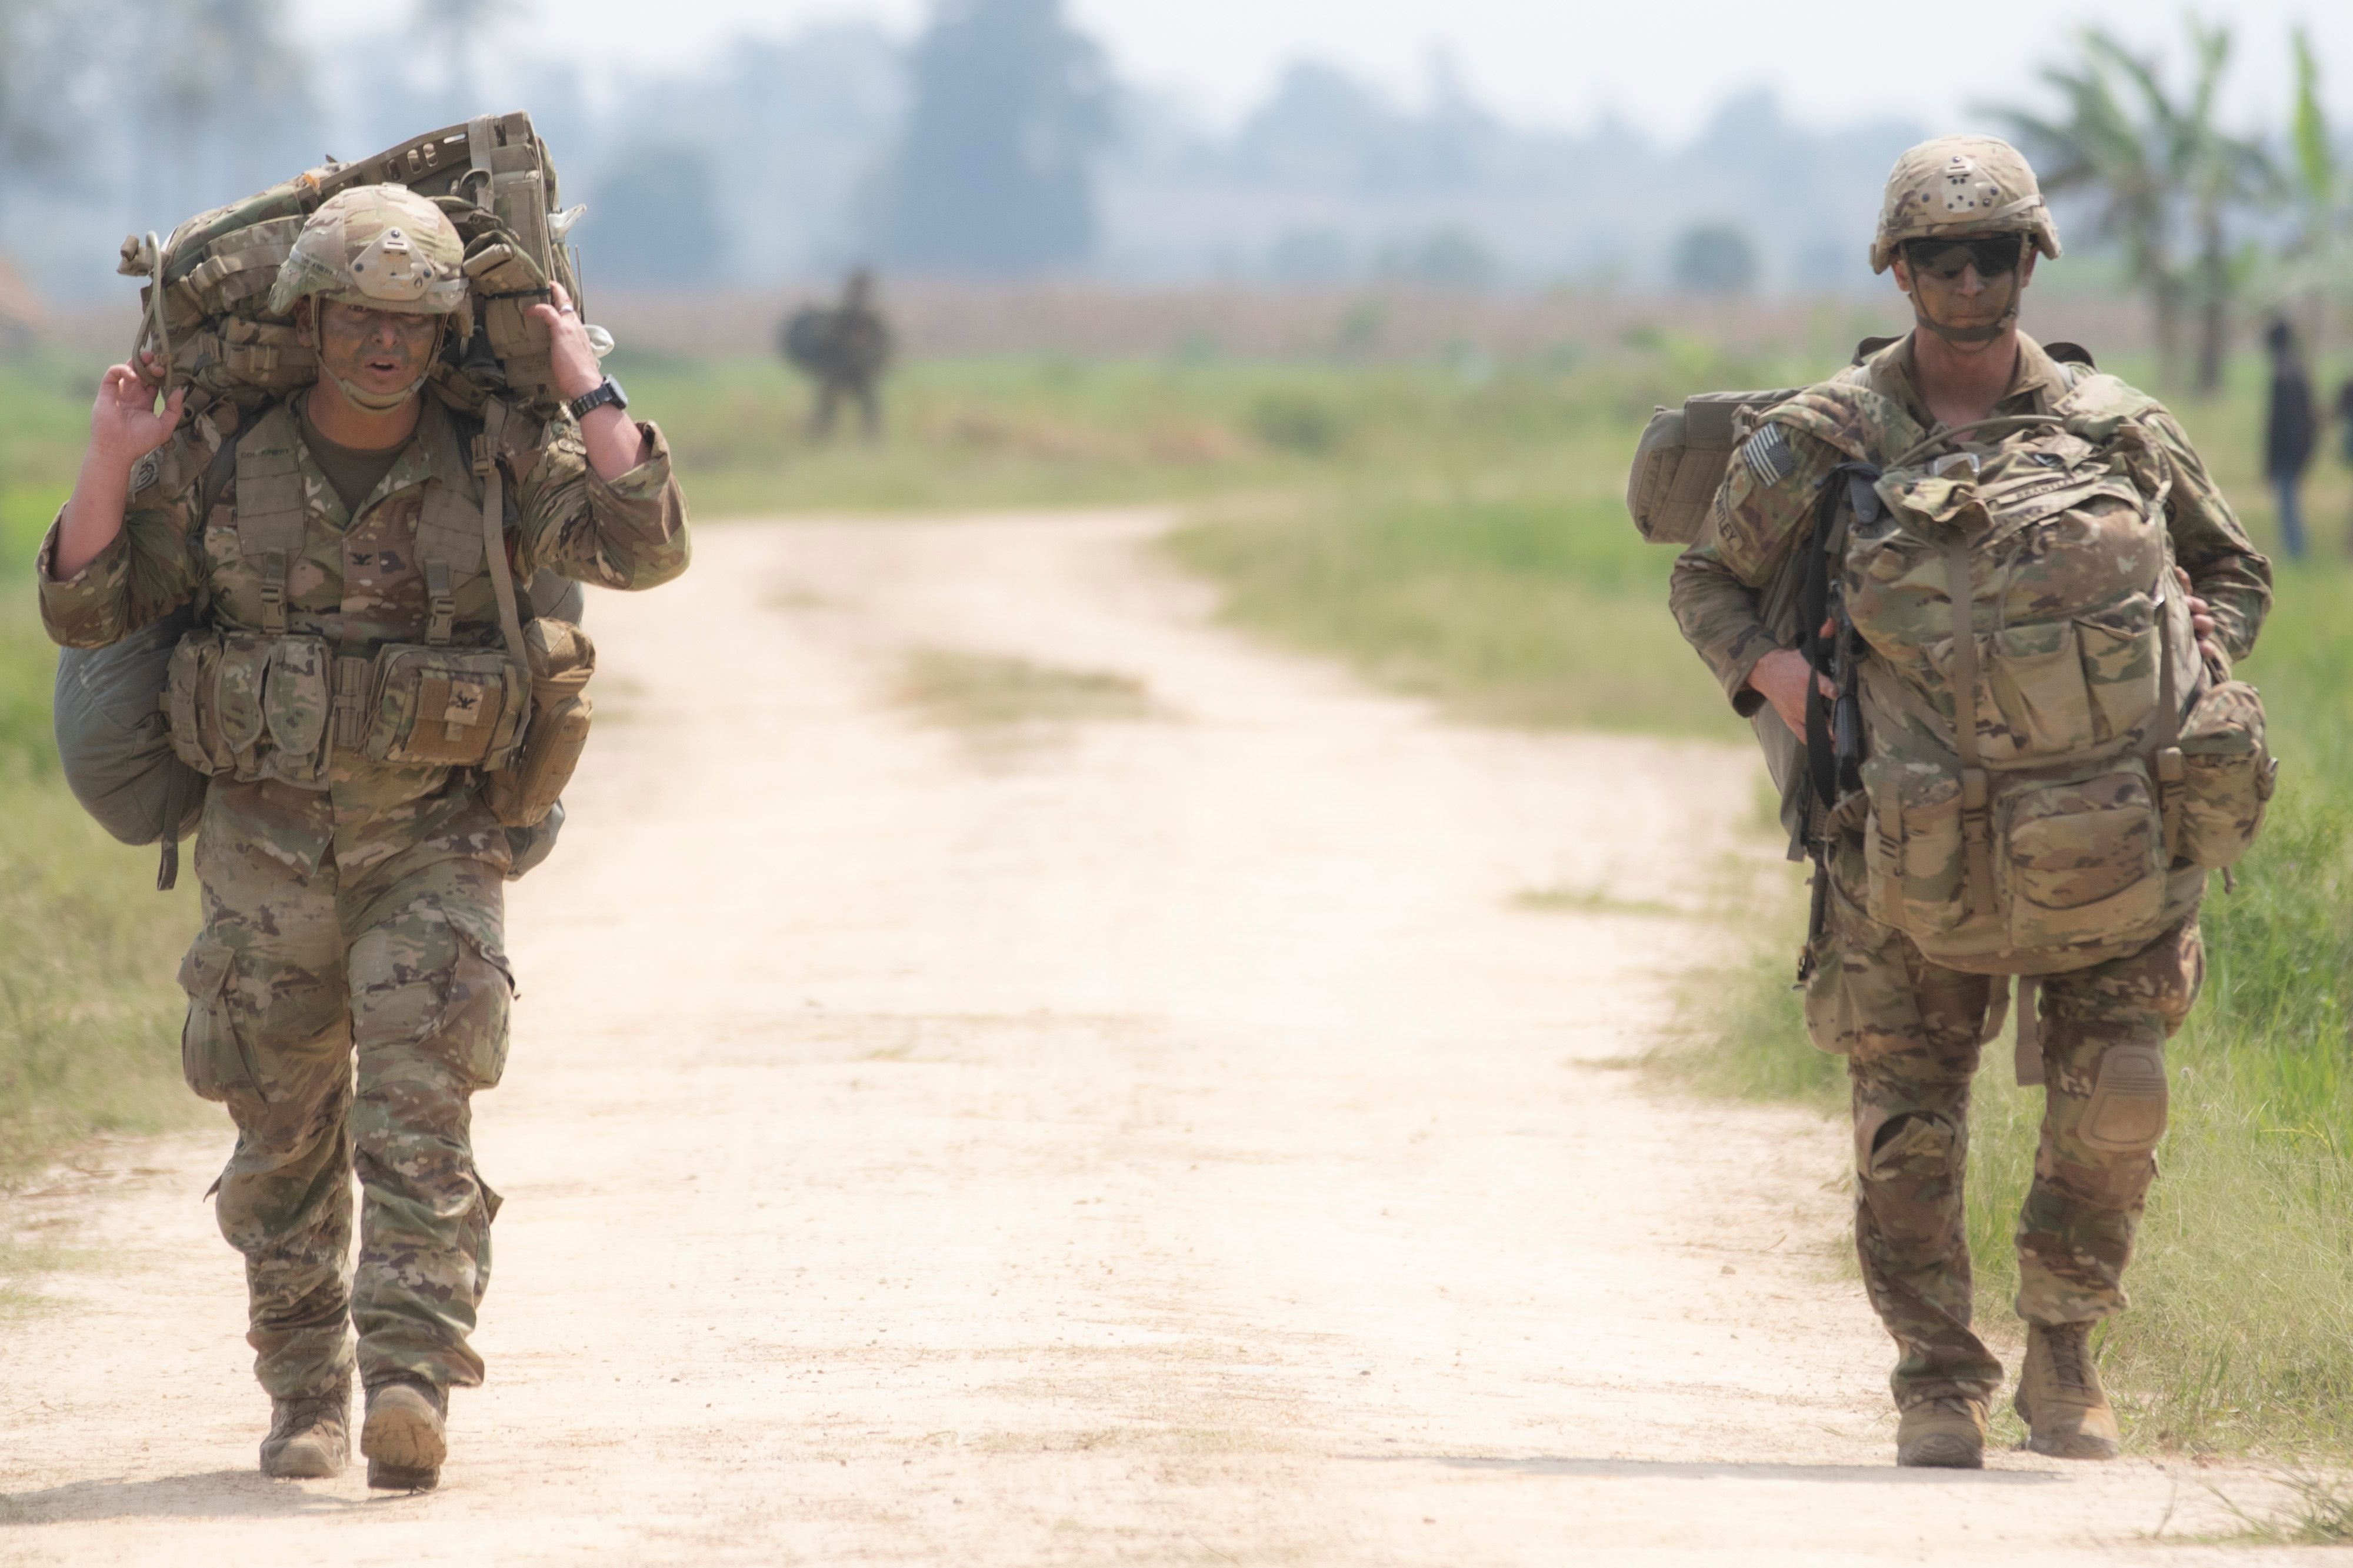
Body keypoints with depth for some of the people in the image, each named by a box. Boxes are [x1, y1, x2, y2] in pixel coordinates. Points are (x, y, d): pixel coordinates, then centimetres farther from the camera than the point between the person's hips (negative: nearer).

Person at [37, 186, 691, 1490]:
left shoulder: (496, 468, -1)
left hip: (430, 846, -2)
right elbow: (85, 608, 0)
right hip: (266, 851, 2)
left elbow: (643, 548, -13)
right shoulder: (217, 469, 0)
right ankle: (304, 1396, 20)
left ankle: (410, 1384, -23)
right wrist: (112, 458, -13)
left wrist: (589, 390, -15)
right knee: (283, 1137, 8)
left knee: (420, 1118, -15)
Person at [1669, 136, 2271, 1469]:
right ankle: (1941, 1385, 10)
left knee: (2118, 1093, -9)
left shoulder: (2117, 429, 6)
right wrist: (1769, 669, -7)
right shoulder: (1823, 441, 1)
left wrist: (2198, 655, 0)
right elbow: (1706, 583, 12)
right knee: (1910, 1124, -2)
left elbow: (2237, 570, 20)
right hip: (1912, 839, -1)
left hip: (2100, 823, 1)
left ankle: (2065, 1353, 10)